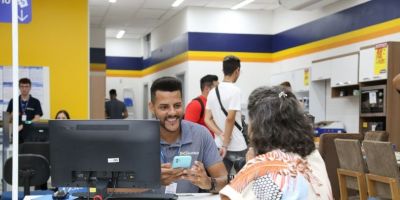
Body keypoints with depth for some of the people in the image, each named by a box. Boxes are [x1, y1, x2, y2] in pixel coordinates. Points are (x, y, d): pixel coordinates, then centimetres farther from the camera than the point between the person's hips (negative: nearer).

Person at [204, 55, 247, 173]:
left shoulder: (212, 92, 9)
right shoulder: (235, 90, -13)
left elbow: (207, 119, 5)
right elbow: (230, 119, -20)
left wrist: (221, 135, -4)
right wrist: (226, 144, -14)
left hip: (218, 146, 6)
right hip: (237, 147, -6)